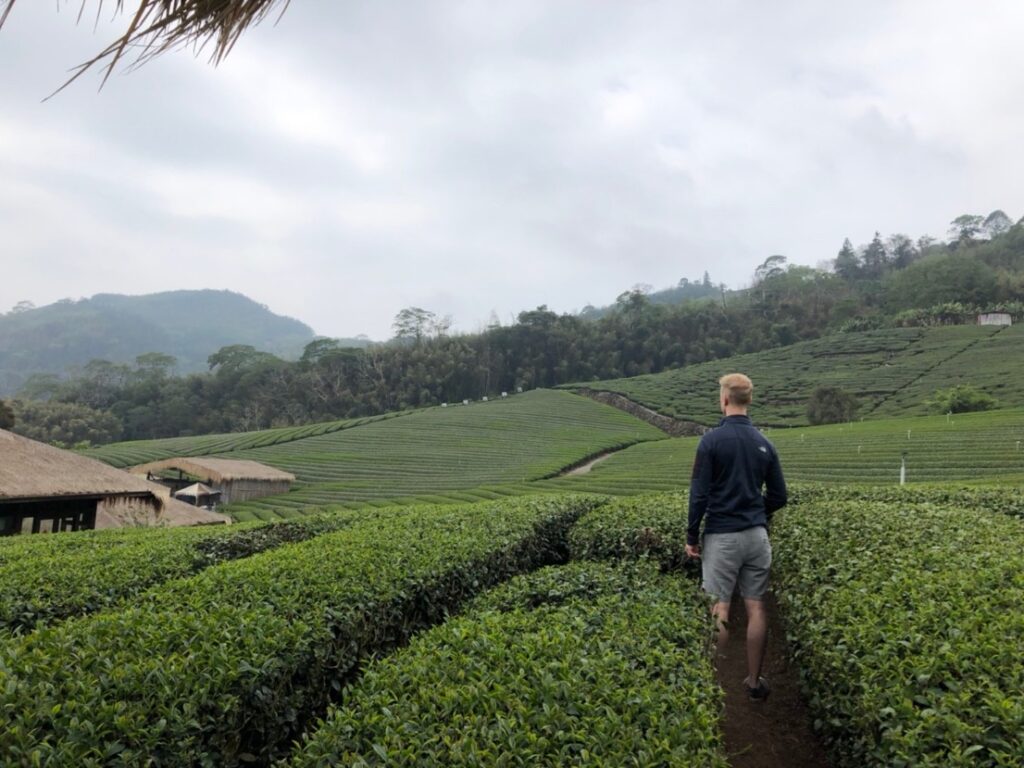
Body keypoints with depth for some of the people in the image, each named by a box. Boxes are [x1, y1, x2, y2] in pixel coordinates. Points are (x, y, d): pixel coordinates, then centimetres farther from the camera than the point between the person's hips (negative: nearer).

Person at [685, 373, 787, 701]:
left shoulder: (712, 440, -10)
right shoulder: (764, 443, 5)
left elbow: (699, 494, -10)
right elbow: (779, 497, 9)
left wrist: (692, 536, -1)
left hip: (722, 537, -4)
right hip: (757, 535, 4)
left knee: (719, 611, 1)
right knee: (755, 608, 9)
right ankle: (754, 681, 18)